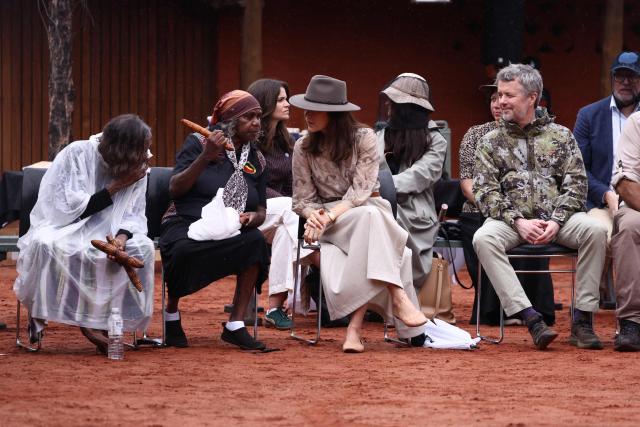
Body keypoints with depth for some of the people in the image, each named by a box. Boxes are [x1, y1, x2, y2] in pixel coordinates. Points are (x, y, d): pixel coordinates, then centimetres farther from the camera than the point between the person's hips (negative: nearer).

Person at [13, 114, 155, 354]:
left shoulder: (137, 171, -2)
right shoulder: (77, 154, -17)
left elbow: (135, 215, -3)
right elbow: (72, 208, -20)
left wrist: (122, 237, -26)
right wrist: (115, 187, -20)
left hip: (103, 235, 4)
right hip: (61, 228, -4)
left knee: (143, 248, -26)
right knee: (46, 245, -39)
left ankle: (101, 322, -22)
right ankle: (38, 312, -18)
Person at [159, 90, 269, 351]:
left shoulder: (256, 160, 14)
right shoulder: (198, 143, 1)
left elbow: (260, 211, 16)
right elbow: (175, 189, -8)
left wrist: (252, 218, -10)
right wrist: (205, 157, -19)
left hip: (230, 234, 4)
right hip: (185, 225, -4)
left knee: (255, 240, -31)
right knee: (186, 250, -39)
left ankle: (235, 326, -26)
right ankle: (172, 314, -7)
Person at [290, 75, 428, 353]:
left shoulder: (363, 138, -1)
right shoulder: (303, 148, 5)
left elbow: (361, 190, -10)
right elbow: (302, 200, 6)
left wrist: (329, 217, -24)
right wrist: (315, 214, -19)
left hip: (367, 208, 0)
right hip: (328, 219, 0)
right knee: (370, 217, -35)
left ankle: (355, 326, -42)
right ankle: (398, 298, -46)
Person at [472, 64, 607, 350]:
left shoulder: (560, 136, 13)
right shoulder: (491, 142, 13)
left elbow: (576, 185, 5)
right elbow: (485, 192, 3)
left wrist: (556, 221, -13)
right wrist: (518, 221, -14)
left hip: (556, 217, 0)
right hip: (511, 219, 0)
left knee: (595, 230, -31)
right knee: (483, 239, -34)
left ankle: (582, 321, -26)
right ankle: (531, 319, -38)